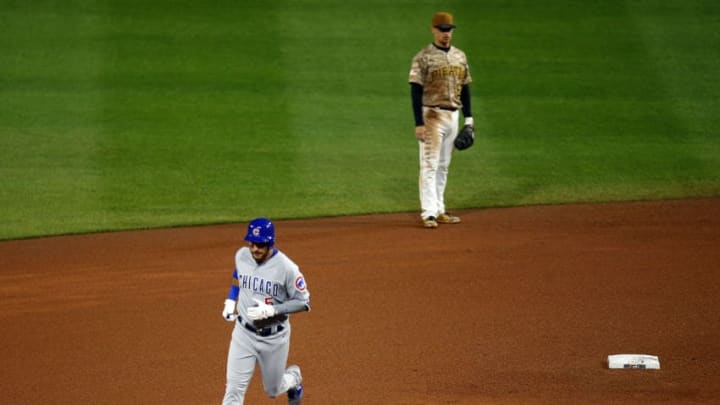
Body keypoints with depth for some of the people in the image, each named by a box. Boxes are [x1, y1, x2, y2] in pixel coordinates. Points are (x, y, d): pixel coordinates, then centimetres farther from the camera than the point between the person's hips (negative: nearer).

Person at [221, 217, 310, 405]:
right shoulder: (241, 256, -7)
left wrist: (272, 310, -25)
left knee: (273, 390, 17)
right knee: (234, 388, -8)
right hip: (244, 333, 3)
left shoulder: (286, 267, -21)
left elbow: (303, 302, -14)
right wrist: (231, 301, 3)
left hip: (274, 337, -3)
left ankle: (293, 378, 52)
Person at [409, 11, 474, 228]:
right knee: (430, 164, -9)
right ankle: (428, 213, -11)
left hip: (452, 116, 6)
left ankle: (439, 210, 16)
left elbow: (465, 87, 16)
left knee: (443, 166, 11)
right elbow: (416, 91, -11)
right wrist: (419, 123, -17)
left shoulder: (460, 56, 10)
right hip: (431, 115, -6)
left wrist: (468, 118, 10)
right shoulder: (423, 57, -9)